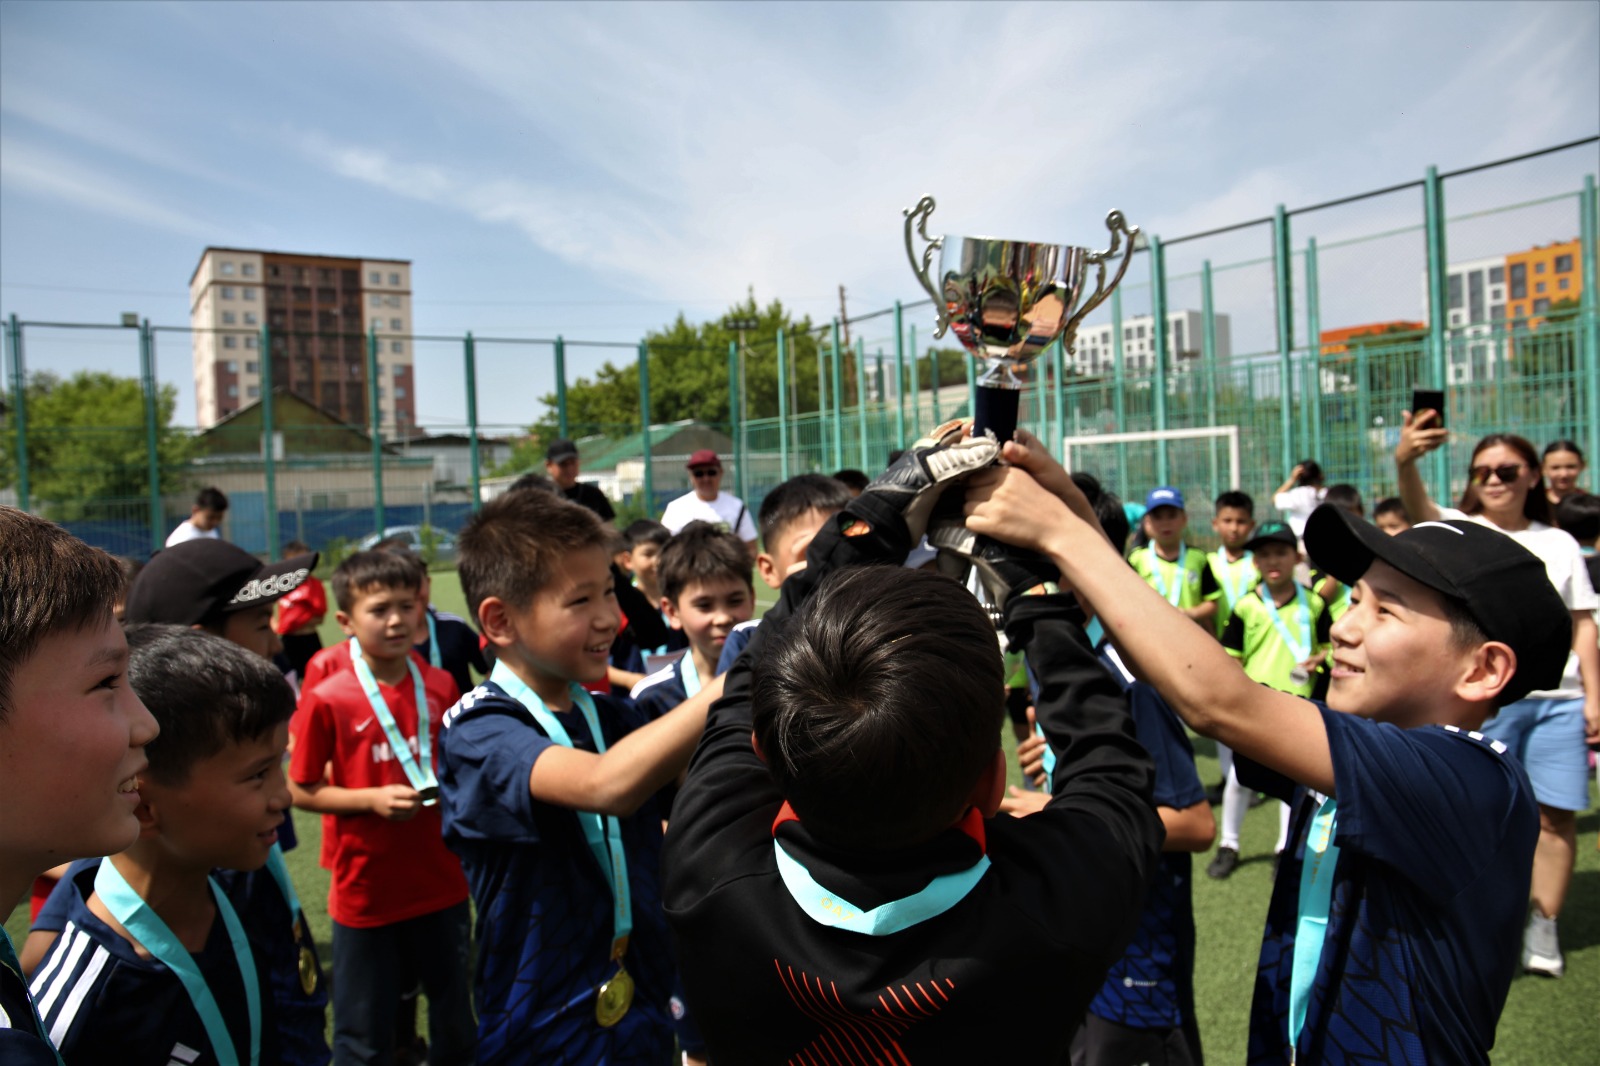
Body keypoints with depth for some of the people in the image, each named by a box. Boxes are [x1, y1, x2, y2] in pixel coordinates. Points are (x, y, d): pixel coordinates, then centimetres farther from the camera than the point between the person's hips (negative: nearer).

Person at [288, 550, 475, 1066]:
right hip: (365, 892, -3)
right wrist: (372, 799, -19)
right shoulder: (326, 699, -12)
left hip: (441, 884, 3)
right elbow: (301, 791, -6)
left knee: (457, 1022, 18)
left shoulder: (440, 687, -2)